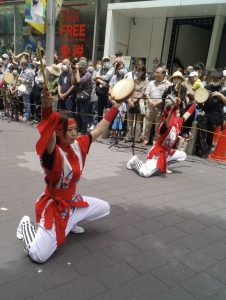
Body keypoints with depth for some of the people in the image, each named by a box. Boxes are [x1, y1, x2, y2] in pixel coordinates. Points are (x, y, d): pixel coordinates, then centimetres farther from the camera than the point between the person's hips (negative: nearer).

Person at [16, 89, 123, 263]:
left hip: (73, 201, 8)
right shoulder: (52, 153, -28)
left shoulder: (78, 145, -6)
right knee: (38, 256, -13)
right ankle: (26, 225, 17)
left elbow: (99, 130, 4)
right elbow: (49, 137, -50)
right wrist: (46, 108, -67)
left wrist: (115, 107, 8)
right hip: (54, 206, -7)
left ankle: (70, 222, 29)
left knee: (104, 208, 21)